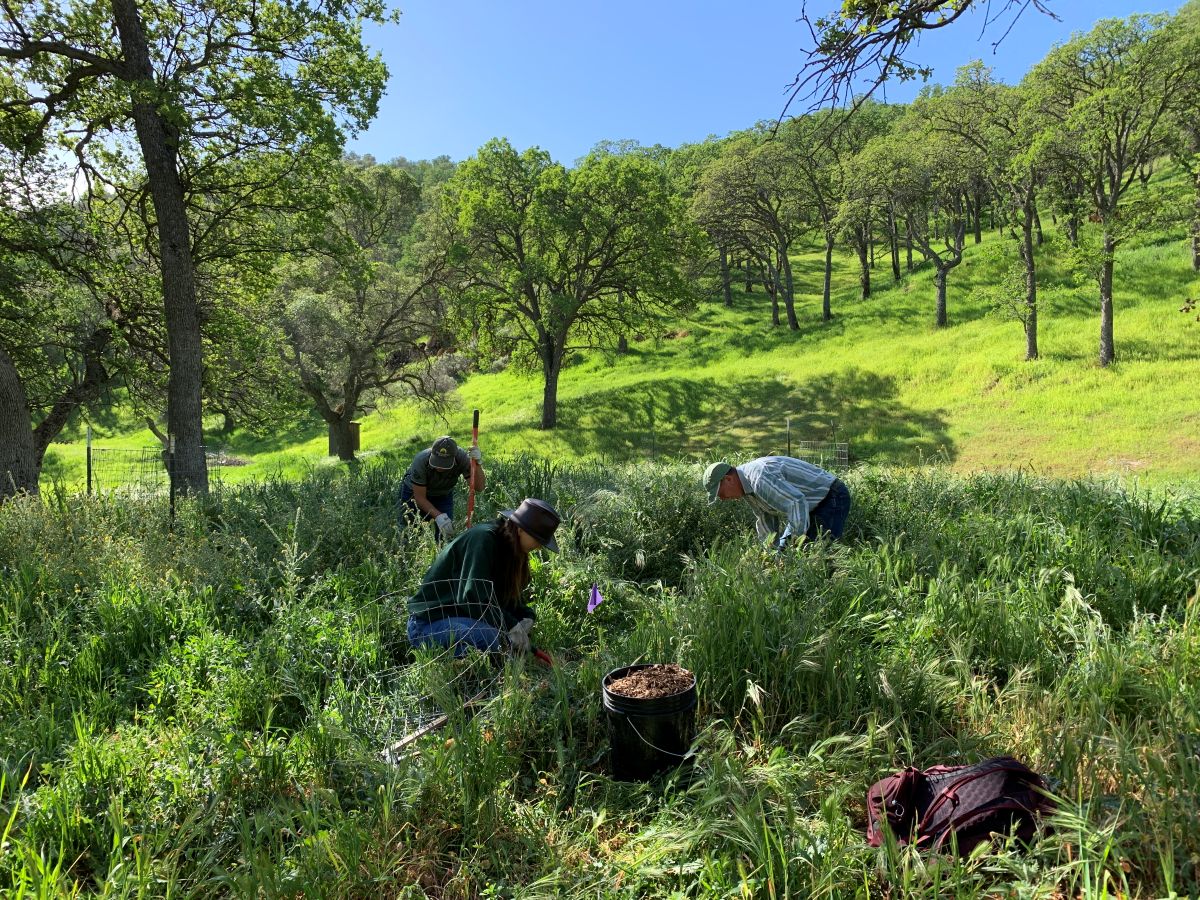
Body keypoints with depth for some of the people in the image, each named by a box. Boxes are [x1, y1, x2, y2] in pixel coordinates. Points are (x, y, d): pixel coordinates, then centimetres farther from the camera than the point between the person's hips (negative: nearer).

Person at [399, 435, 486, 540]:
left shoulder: (462, 458, -31)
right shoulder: (421, 461, -36)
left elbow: (479, 487, -34)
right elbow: (419, 497, -28)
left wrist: (477, 463, -49)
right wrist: (438, 516, -41)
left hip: (443, 495, 2)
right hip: (414, 492, -2)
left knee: (447, 533, -8)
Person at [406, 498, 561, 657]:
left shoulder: (505, 546, 6)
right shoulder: (483, 538, -21)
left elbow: (511, 595, 7)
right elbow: (473, 597, -28)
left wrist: (527, 617, -12)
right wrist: (512, 626, -23)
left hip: (460, 617, 10)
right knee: (487, 636, -32)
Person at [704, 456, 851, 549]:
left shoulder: (759, 479, -29)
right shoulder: (747, 487, 6)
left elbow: (797, 502, -37)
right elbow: (766, 520, 16)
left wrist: (791, 539, -35)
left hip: (833, 498, -10)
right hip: (815, 504, 10)